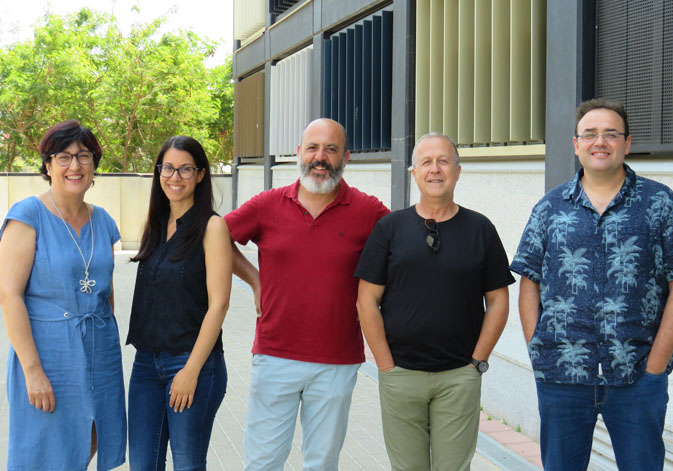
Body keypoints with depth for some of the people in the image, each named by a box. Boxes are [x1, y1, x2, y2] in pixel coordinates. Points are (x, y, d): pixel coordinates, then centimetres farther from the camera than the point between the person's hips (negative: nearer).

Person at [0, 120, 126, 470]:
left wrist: (108, 347, 14)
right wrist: (33, 371, -18)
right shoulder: (28, 215, -9)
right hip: (47, 356, -5)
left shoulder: (102, 221, 8)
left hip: (100, 356, 5)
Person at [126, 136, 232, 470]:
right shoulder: (155, 224, 10)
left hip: (193, 362, -6)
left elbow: (218, 304, -13)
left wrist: (191, 370, -15)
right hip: (146, 362, 6)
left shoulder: (211, 226, -9)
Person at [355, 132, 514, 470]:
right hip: (400, 375, 0)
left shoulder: (480, 229, 5)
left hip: (460, 378, 0)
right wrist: (386, 365, -4)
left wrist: (478, 362, -1)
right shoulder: (391, 227, 3)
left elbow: (498, 301, 6)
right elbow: (367, 301, 1)